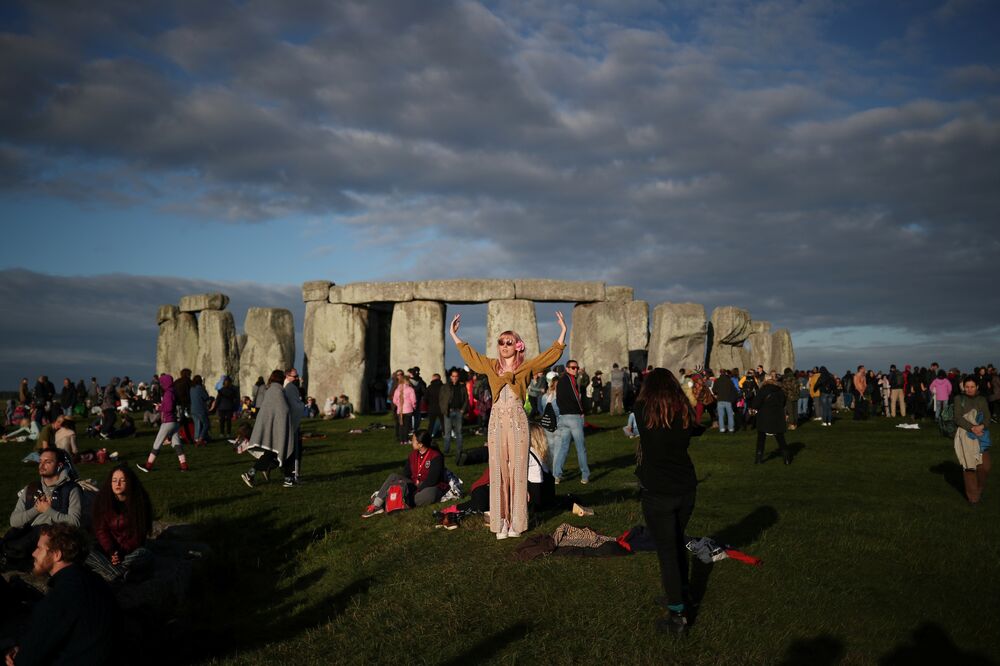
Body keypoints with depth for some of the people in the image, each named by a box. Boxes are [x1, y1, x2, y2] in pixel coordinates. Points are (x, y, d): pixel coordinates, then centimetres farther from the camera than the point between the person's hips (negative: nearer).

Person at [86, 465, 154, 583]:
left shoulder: (139, 502, -10)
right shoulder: (102, 500, -4)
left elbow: (139, 534, -9)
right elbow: (100, 530, -4)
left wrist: (122, 553, -22)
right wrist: (111, 552, -20)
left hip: (132, 549, -2)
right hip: (108, 547, 2)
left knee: (144, 554, -34)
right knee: (87, 553, -29)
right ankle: (123, 575, -35)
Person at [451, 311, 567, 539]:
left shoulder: (526, 367, 6)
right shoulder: (491, 366, 13)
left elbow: (551, 354, 6)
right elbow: (469, 353, 25)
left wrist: (563, 332, 0)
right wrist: (454, 334, 28)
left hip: (517, 422, -2)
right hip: (496, 422, 2)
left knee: (517, 471, -1)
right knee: (498, 471, 1)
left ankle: (516, 522, 4)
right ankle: (501, 522, 5)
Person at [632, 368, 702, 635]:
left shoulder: (642, 410, -11)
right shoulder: (685, 411, -3)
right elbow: (698, 430, 16)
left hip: (656, 492, -4)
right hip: (686, 488, 4)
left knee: (666, 549, 3)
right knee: (678, 541, 23)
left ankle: (677, 615, 4)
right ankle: (681, 594, 40)